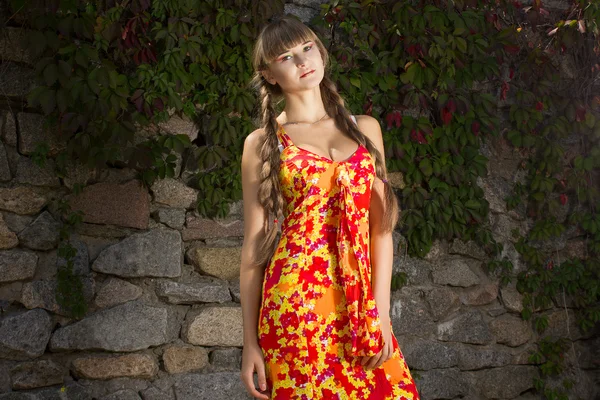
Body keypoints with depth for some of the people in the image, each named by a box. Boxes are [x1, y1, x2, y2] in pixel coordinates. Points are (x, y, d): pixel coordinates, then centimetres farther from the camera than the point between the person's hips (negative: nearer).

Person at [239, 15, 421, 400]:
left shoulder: (365, 128, 13)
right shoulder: (263, 144, 5)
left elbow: (381, 226, 9)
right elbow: (254, 244, 3)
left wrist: (381, 312, -1)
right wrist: (250, 341, 0)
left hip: (360, 307, 3)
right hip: (297, 305, -3)